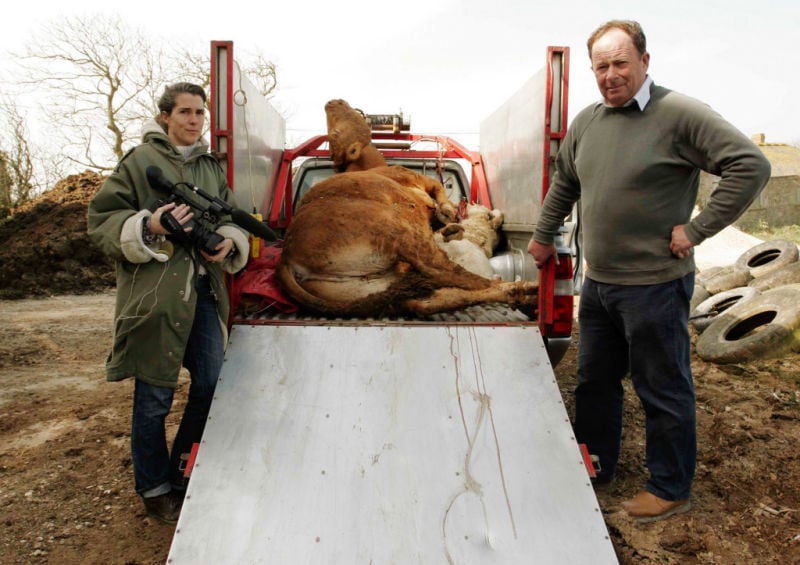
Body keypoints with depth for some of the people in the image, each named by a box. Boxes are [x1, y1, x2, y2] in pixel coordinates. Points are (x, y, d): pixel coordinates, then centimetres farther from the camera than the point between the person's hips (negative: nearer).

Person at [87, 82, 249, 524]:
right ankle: (154, 488, 24)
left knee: (212, 383, 8)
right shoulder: (140, 160, 0)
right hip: (155, 293, -5)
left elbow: (233, 217, 19)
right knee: (155, 396, 4)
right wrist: (149, 227, -19)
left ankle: (182, 473, 31)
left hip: (204, 290, 6)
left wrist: (228, 242, -3)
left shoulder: (211, 168, 17)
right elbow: (100, 218, -3)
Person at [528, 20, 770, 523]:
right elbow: (564, 184, 22)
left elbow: (751, 165, -17)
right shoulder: (587, 122, 8)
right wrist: (544, 236, 24)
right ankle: (595, 467, 38)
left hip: (654, 285, -7)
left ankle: (671, 490, 27)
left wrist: (696, 229, -17)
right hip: (598, 283, 7)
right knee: (594, 381, 19)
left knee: (664, 391, 8)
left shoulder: (680, 114, -13)